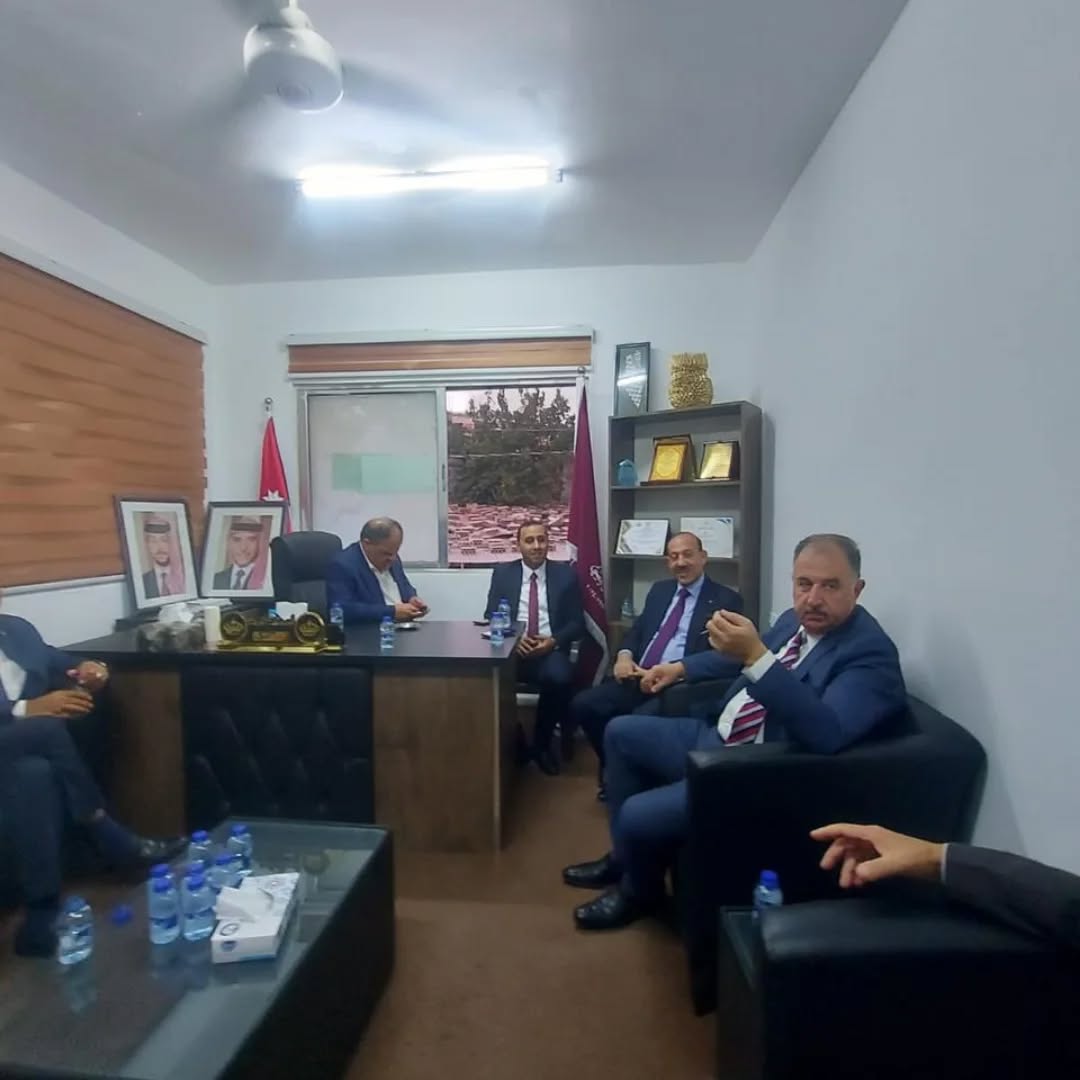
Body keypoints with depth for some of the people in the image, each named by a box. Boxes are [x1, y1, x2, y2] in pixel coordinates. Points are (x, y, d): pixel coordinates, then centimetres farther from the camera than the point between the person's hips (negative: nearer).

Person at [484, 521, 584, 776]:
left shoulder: (566, 575, 8)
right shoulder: (502, 573, 10)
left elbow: (577, 623, 6)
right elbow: (490, 617, 6)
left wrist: (553, 641, -14)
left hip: (550, 650, 0)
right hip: (512, 649, 1)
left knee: (559, 678, -34)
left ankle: (542, 745, -4)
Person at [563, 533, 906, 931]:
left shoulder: (870, 652, -21)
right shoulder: (796, 620, 4)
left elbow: (827, 734, -37)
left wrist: (757, 656, -42)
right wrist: (681, 667, 24)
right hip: (713, 737, 9)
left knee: (637, 815, -20)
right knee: (620, 732, 15)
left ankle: (640, 891, 18)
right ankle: (625, 856, 28)